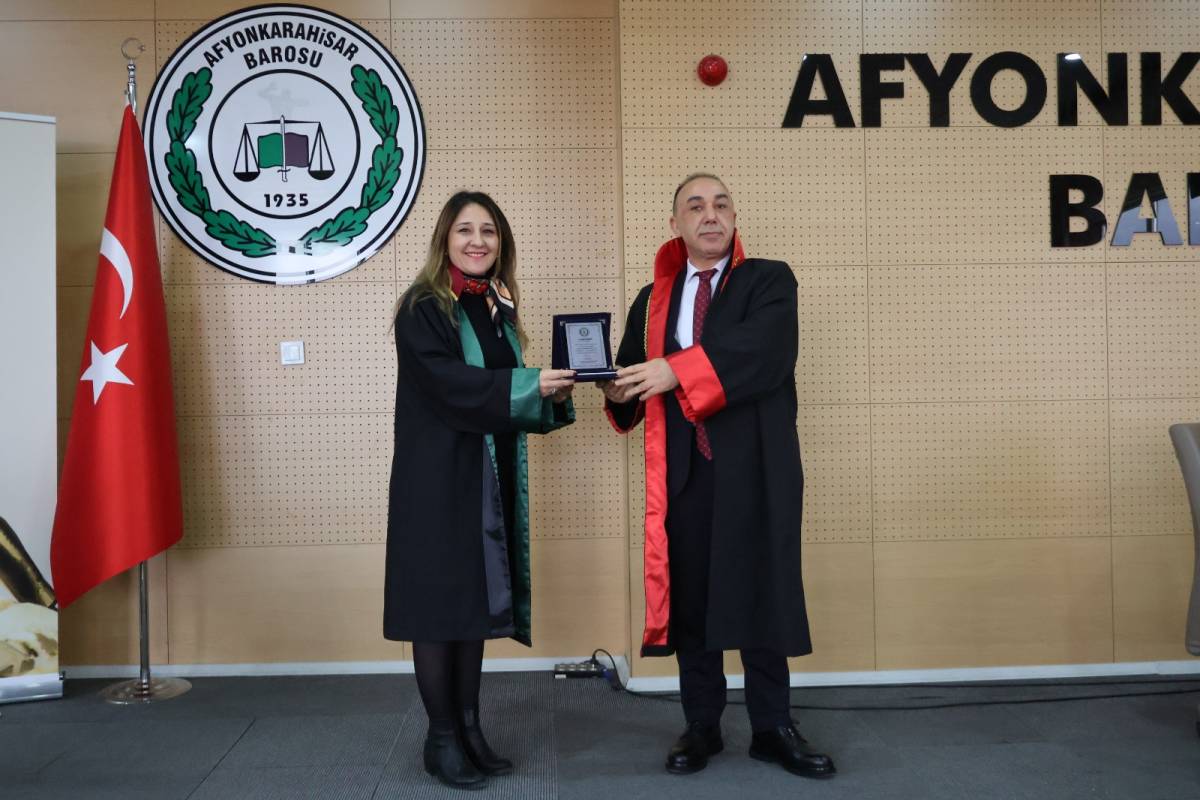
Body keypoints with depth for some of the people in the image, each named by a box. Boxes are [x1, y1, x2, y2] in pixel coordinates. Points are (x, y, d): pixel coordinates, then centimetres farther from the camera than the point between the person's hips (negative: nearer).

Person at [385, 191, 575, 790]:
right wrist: (530, 384, -25)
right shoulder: (422, 308, -8)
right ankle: (441, 738, 13)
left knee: (479, 599, 11)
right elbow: (447, 382, -21)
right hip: (437, 479, -6)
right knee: (439, 602, 0)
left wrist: (551, 397, -5)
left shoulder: (498, 308, 13)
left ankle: (469, 727, 22)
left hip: (490, 479, 7)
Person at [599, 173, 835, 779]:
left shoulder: (769, 281, 2)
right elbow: (633, 373, 12)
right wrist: (618, 391, -11)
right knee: (690, 596, 7)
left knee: (762, 592, 3)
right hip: (683, 471, 3)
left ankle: (772, 730, 18)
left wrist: (675, 371, -23)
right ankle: (701, 726, 22)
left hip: (753, 468, -2)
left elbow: (761, 352, -17)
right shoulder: (653, 300, 14)